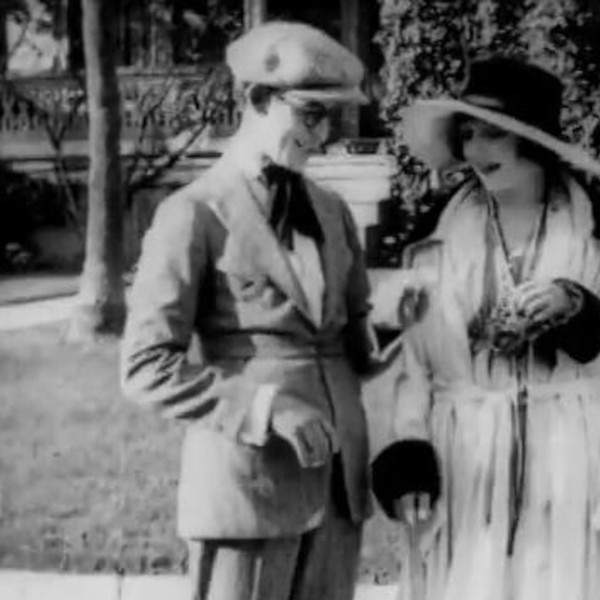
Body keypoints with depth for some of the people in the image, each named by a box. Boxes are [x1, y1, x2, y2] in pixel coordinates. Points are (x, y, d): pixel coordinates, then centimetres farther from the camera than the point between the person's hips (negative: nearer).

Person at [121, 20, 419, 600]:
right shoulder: (193, 214, -6)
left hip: (336, 476, 6)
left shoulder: (330, 210, 13)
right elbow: (147, 368, -9)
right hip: (247, 476, -6)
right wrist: (266, 407, -19)